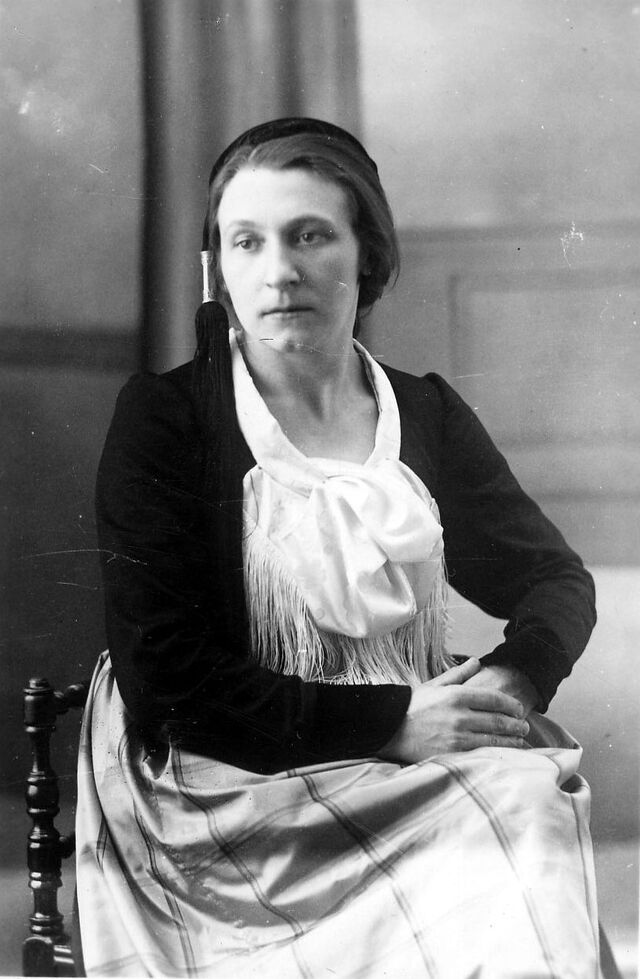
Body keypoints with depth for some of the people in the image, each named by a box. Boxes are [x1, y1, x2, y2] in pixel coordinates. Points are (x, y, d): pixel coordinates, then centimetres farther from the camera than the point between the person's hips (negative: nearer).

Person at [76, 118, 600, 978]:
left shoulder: (427, 415, 10)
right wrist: (391, 721, -14)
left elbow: (557, 581, 18)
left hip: (430, 776, 5)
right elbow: (162, 674, -9)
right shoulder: (164, 418, -2)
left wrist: (515, 679, -5)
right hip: (240, 793, -5)